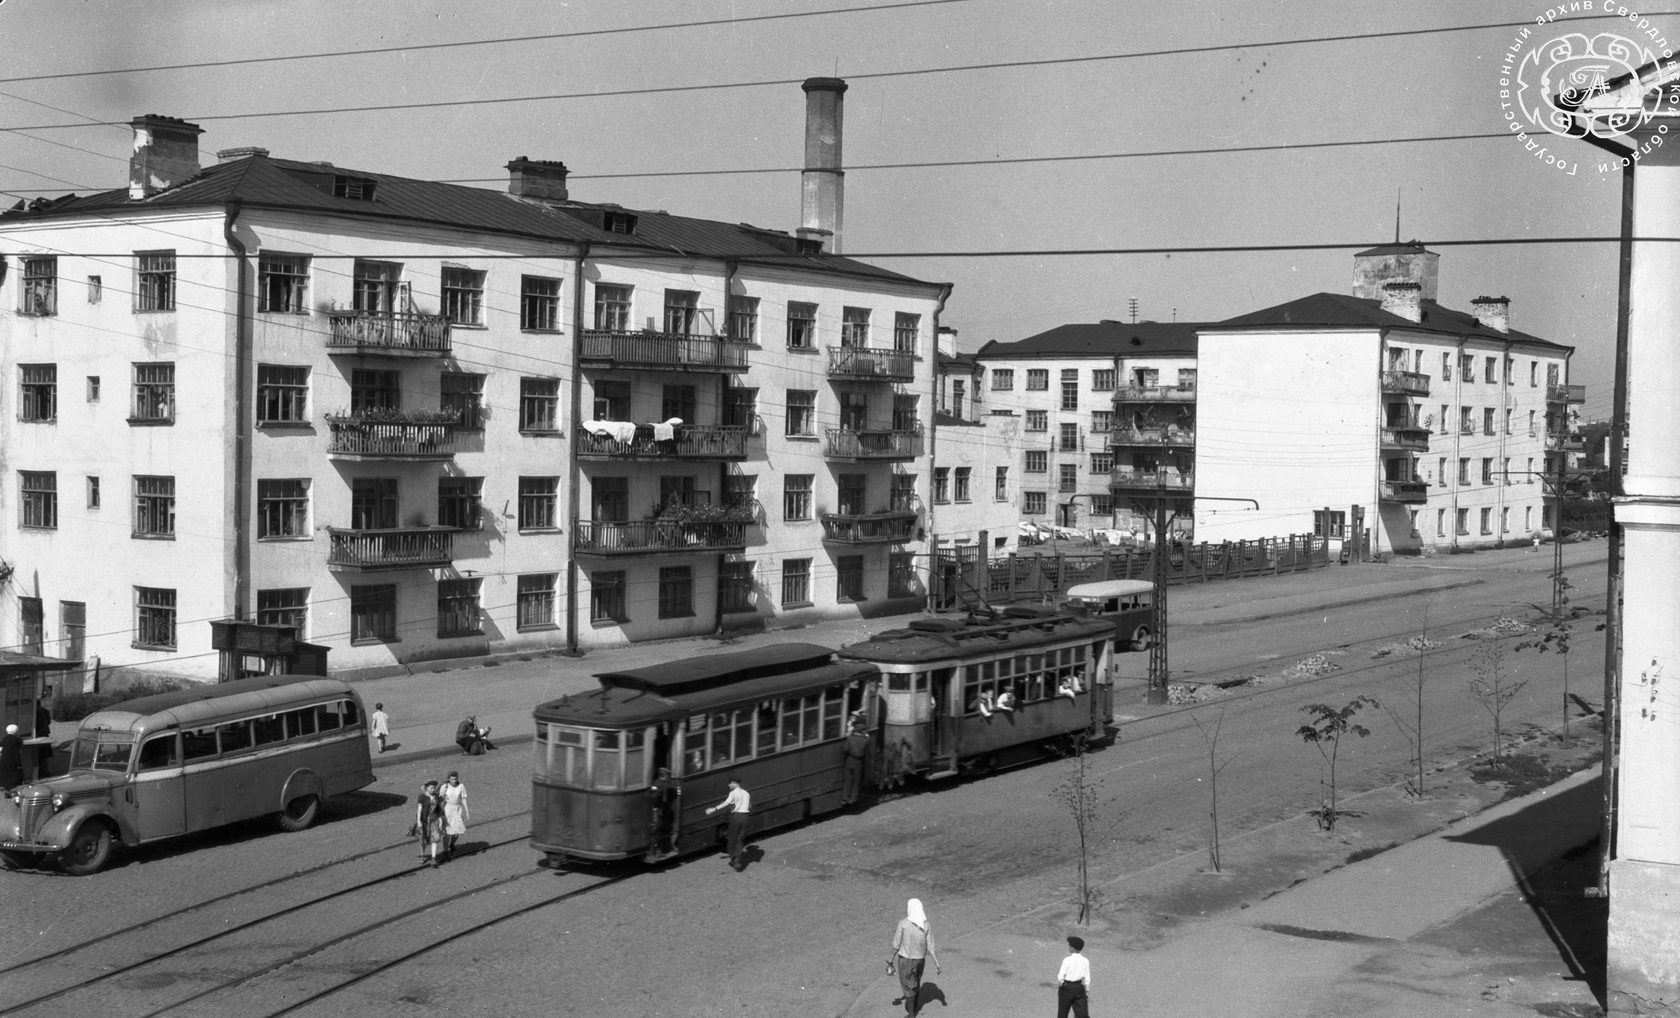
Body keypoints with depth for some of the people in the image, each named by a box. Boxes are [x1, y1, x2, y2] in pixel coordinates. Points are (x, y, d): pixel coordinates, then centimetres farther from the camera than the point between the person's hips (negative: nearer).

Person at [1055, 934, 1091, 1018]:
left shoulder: (1067, 960, -15)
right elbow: (1087, 978, 1)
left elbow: (1061, 976, -13)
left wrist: (1059, 984, 6)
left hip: (1066, 988, -3)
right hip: (1079, 988, 3)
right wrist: (1087, 991, 11)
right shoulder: (1085, 961, -3)